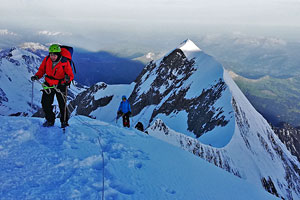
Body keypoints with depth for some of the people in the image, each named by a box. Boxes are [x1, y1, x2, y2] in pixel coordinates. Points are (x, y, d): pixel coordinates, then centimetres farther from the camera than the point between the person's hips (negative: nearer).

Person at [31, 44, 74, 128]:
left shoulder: (65, 62, -19)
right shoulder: (46, 59, -8)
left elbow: (71, 75, -14)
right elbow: (42, 70, 7)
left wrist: (68, 78, -37)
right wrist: (37, 76, -11)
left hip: (60, 85, -4)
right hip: (49, 84, 4)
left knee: (62, 105, -2)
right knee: (45, 103, 3)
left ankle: (64, 122, 18)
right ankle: (50, 120, 23)